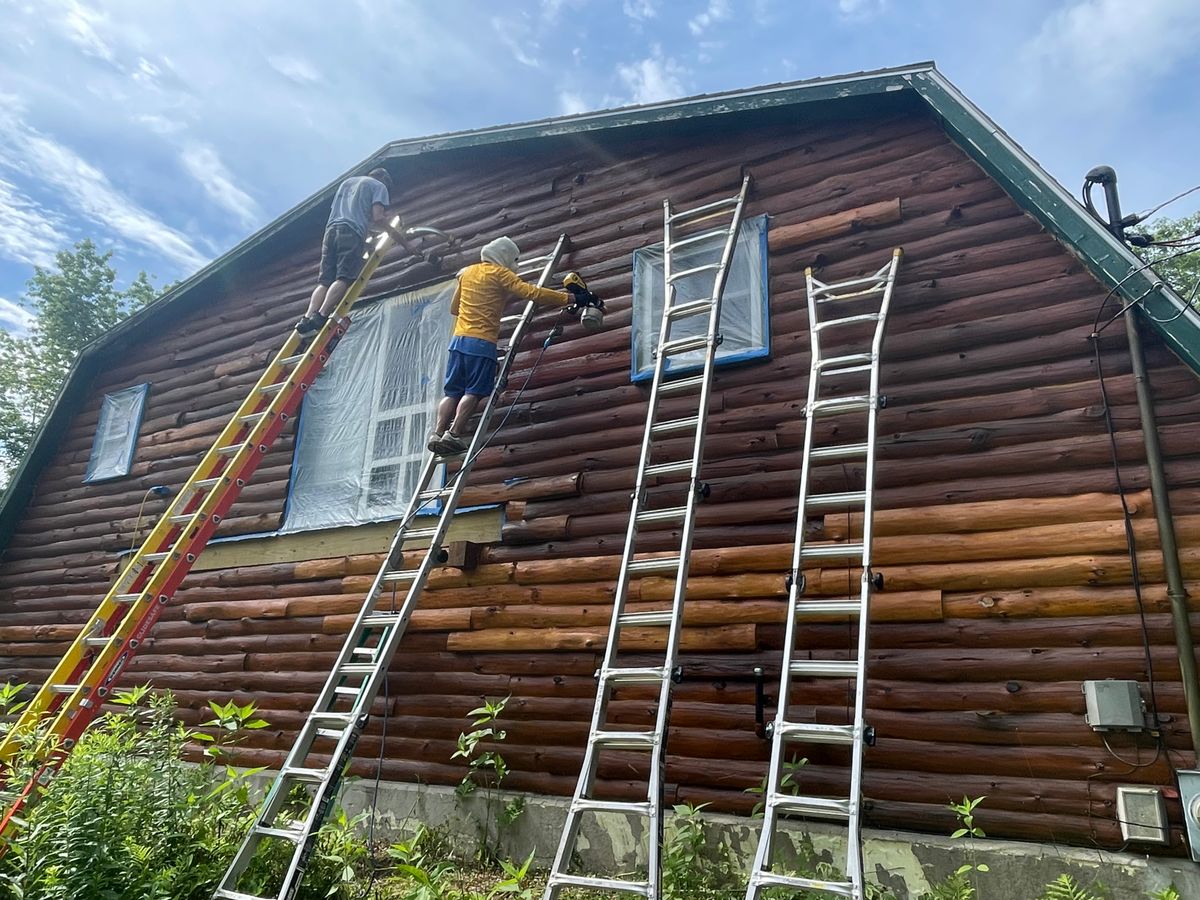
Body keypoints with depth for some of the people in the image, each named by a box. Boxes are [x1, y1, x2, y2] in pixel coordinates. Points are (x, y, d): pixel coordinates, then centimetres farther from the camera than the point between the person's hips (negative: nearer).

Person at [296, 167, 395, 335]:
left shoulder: (346, 182, 34)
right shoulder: (380, 186, 15)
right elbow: (377, 217, 0)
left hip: (331, 230, 6)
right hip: (352, 233, -6)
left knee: (324, 280, -2)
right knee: (344, 278, -15)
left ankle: (307, 318, -20)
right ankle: (320, 317, -31)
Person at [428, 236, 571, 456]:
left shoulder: (467, 272, 20)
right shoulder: (499, 273, 0)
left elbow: (454, 308, 27)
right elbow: (531, 292, -11)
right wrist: (567, 298, -11)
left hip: (458, 339, 7)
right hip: (482, 342, -6)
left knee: (453, 392, 7)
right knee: (474, 392, -7)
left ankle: (437, 433, -3)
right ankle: (454, 434, -16)